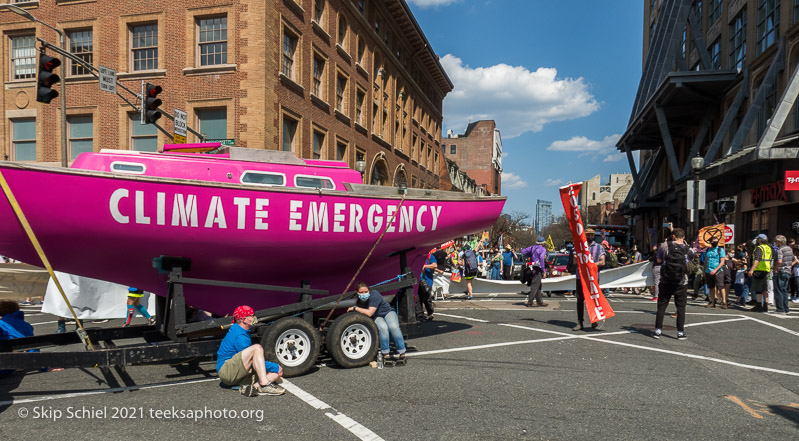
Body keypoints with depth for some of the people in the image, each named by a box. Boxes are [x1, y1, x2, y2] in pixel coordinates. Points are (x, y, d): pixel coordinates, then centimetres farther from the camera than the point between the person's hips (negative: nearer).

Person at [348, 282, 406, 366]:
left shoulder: (374, 295, -27)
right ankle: (385, 354, -27)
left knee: (393, 327, -35)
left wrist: (355, 308, -24)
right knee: (383, 327, -36)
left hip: (388, 312, -2)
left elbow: (369, 313, -31)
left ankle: (402, 353, -23)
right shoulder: (359, 303, -10)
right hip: (376, 317, 2)